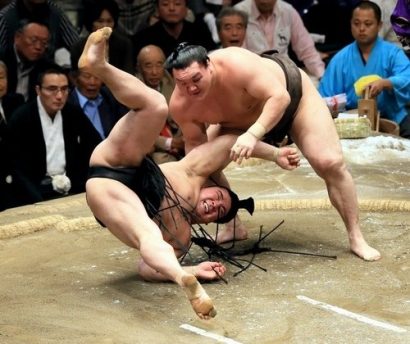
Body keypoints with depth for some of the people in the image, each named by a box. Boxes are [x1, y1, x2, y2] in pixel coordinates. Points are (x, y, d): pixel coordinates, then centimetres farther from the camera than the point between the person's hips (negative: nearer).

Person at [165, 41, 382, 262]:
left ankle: (356, 238, -3)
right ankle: (233, 228, 14)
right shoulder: (180, 105, -27)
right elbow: (195, 143, -12)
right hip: (243, 118, 5)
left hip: (292, 92, -5)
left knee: (330, 163, -17)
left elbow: (279, 97, -42)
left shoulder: (235, 64, -43)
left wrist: (253, 134, -54)